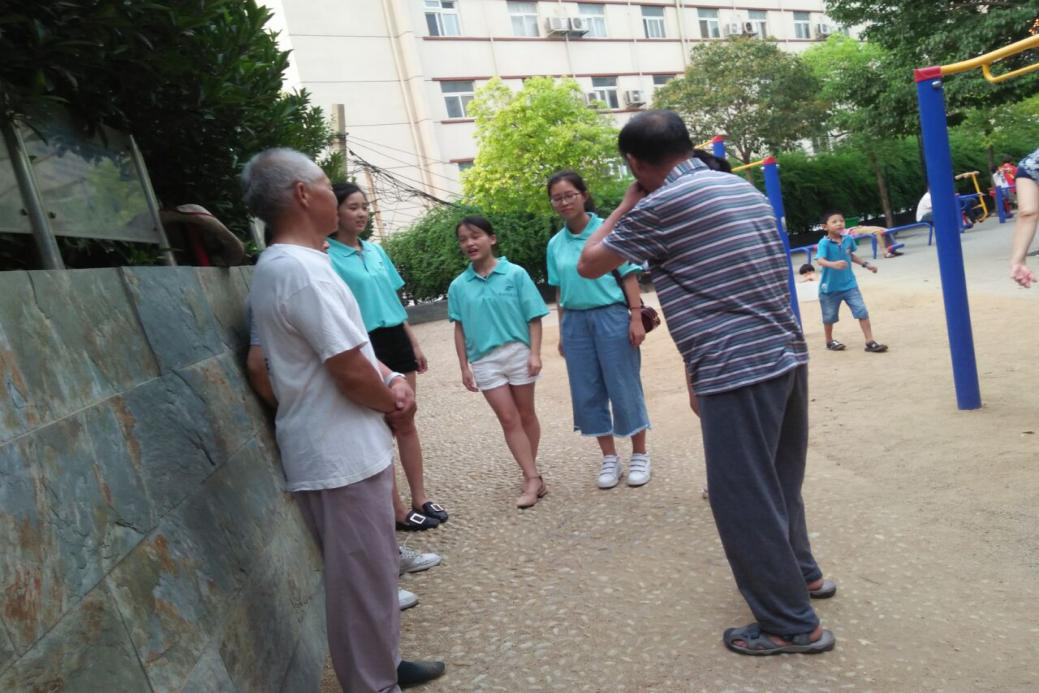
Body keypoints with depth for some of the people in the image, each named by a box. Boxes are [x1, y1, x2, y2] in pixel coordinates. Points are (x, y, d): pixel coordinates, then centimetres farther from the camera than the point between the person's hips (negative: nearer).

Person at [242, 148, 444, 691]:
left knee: (369, 569, 22)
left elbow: (352, 346, 15)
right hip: (341, 455, -10)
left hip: (336, 448, 10)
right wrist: (392, 406, -4)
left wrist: (394, 380, -1)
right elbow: (350, 372, -23)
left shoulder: (279, 265, 12)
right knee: (363, 579, 4)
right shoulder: (302, 269, -21)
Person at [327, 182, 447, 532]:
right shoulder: (328, 256, -8)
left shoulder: (376, 250, 11)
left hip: (396, 339, 6)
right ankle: (397, 509, 13)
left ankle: (420, 498, 23)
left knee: (406, 423, 12)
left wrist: (414, 342, 15)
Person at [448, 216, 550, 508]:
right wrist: (464, 367, 4)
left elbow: (534, 317, -4)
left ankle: (530, 473, 27)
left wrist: (535, 353, -11)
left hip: (518, 353, -1)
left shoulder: (515, 274, -6)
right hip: (484, 360, 2)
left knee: (526, 415, 11)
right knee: (508, 419, 0)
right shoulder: (458, 286, 2)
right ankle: (533, 478, 5)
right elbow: (460, 329, 6)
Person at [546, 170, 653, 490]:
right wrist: (562, 333, 11)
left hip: (611, 316, -4)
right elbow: (560, 291, 11)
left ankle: (640, 456, 19)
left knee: (624, 387, 3)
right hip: (575, 321, 4)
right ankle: (609, 458, 22)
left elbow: (629, 276, -4)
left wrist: (636, 318, -10)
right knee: (587, 392, 8)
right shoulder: (555, 244, 7)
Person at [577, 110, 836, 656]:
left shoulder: (659, 206, -12)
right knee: (777, 481, 24)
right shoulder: (745, 189, 13)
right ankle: (801, 573, 42)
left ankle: (792, 624, 16)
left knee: (743, 499, 4)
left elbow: (588, 265, -1)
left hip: (738, 371, -9)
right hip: (787, 356, 9)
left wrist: (629, 201, 7)